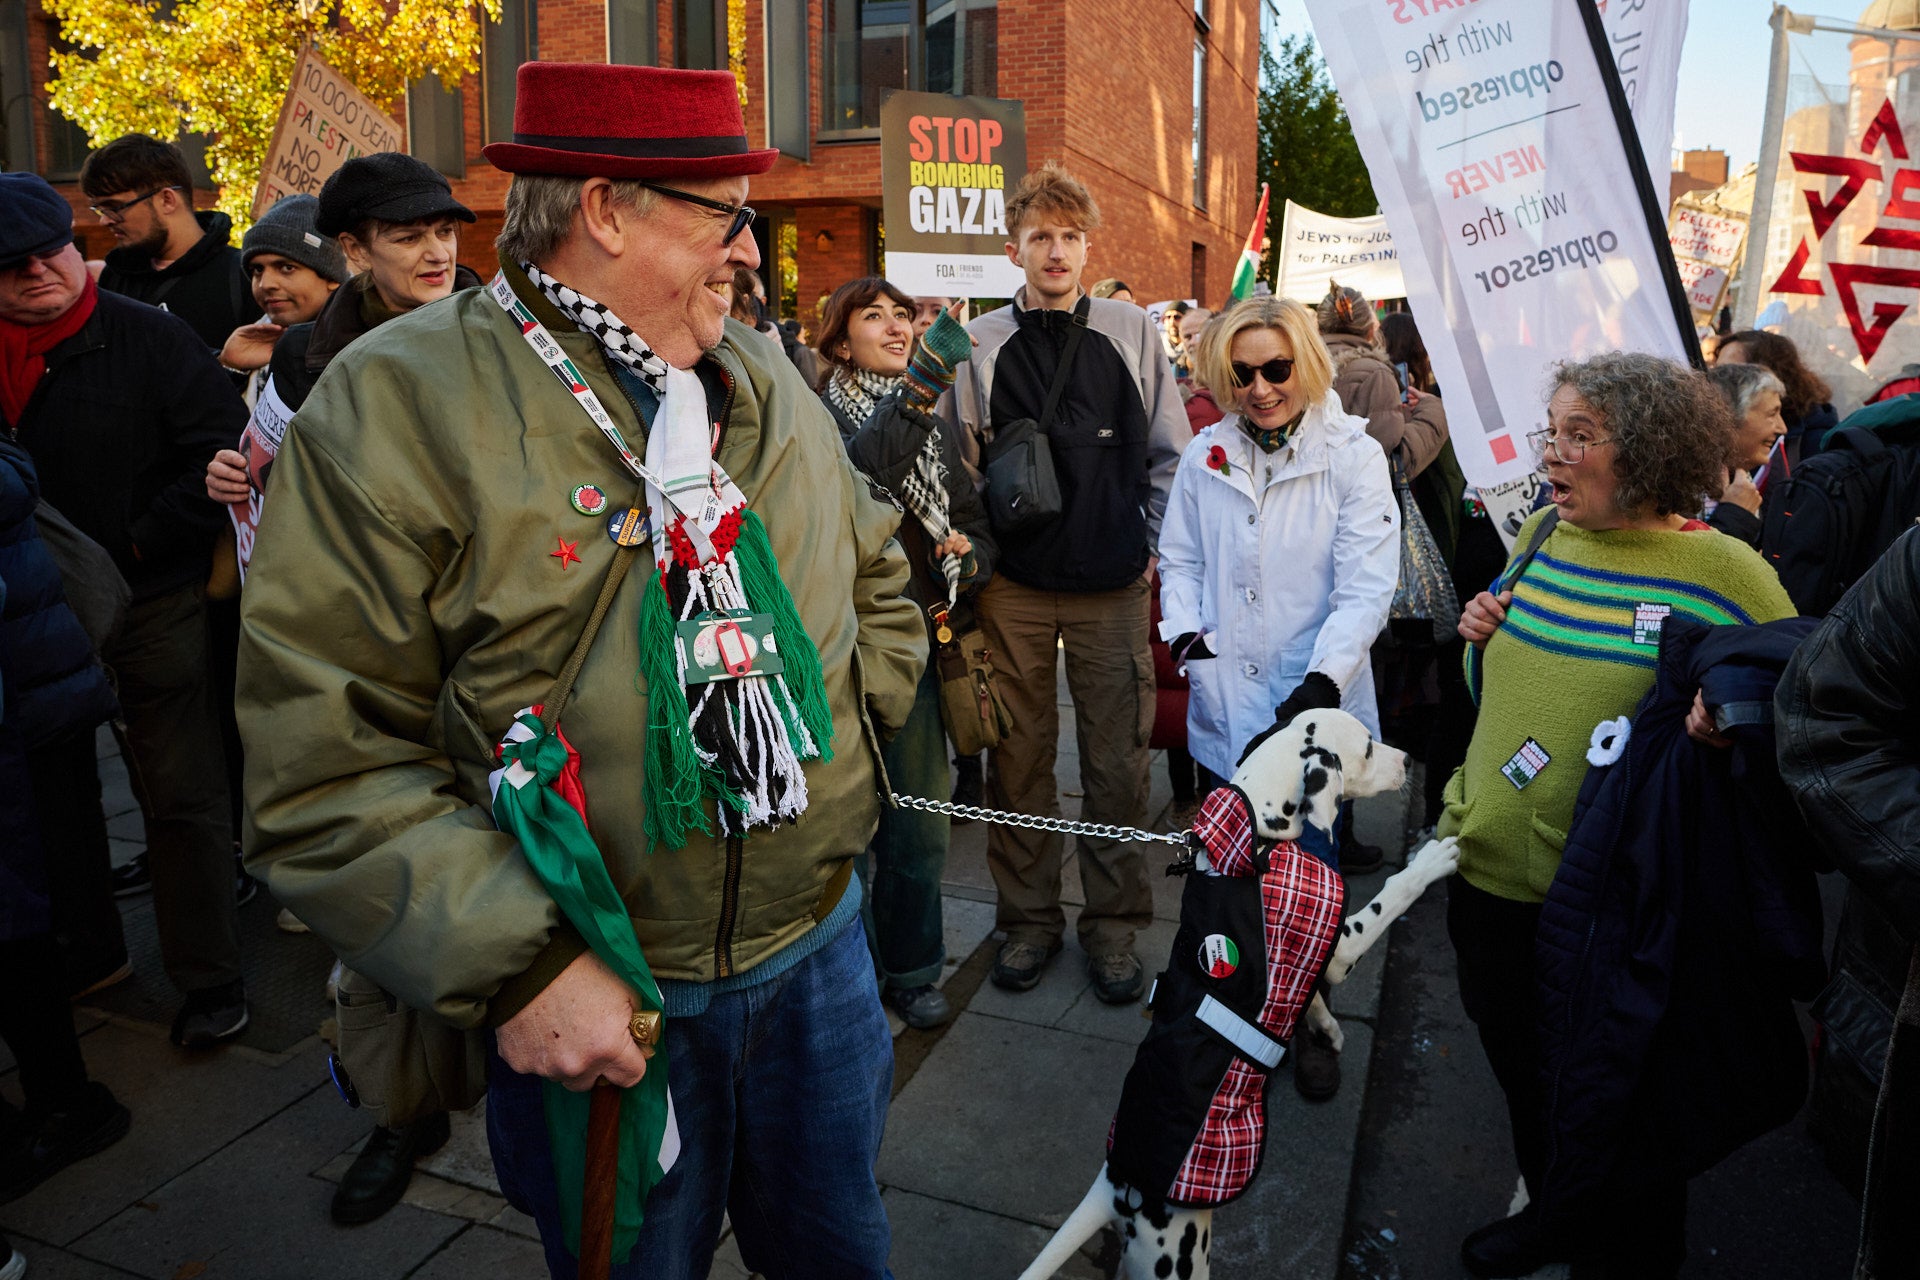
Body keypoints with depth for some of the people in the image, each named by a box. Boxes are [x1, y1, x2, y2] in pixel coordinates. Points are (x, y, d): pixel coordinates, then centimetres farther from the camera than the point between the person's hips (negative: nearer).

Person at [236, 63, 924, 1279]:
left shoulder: (766, 379, 5)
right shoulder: (395, 406, -15)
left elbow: (874, 575, 19)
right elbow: (326, 758, -17)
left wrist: (846, 734, 6)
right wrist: (517, 966, -21)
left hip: (818, 944, 5)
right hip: (590, 999, -4)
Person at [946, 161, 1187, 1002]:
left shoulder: (1131, 332, 5)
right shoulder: (980, 344, 4)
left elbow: (1170, 454, 9)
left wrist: (1156, 551, 4)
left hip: (1112, 585, 0)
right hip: (1013, 586, 0)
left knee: (1116, 760, 5)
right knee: (1019, 757, 7)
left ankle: (1113, 923, 20)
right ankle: (1028, 917, 23)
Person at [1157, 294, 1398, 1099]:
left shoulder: (1351, 454, -5)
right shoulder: (1206, 455, 6)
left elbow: (1366, 585, -10)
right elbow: (1180, 558, 12)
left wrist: (1322, 682, -22)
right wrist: (1186, 632, -7)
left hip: (1312, 707, -3)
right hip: (1222, 703, 3)